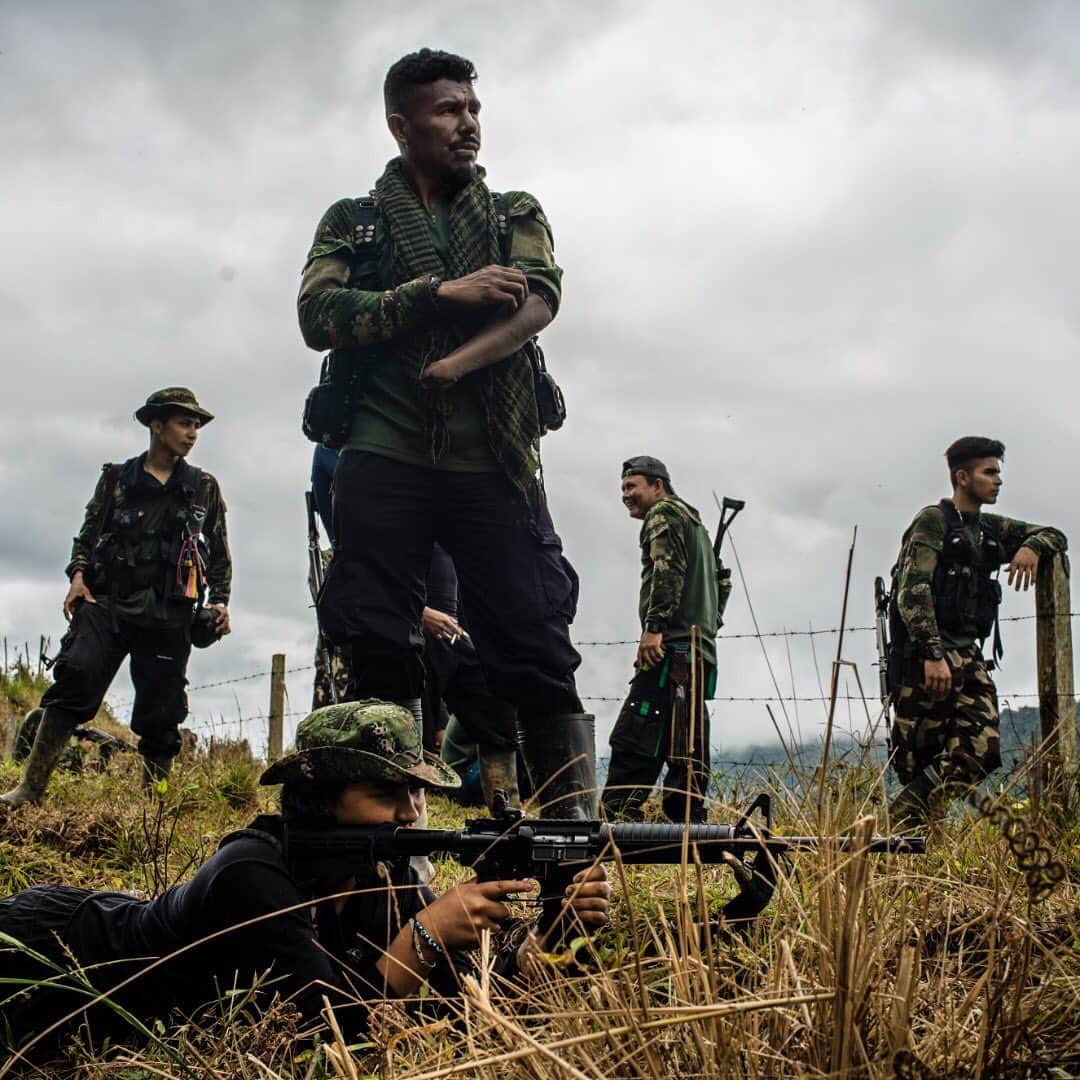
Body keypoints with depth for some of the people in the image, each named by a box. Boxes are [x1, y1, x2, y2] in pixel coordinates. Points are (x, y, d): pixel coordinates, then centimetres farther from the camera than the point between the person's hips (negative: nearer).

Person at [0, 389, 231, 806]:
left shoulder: (205, 489, 15)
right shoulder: (116, 480, 14)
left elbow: (219, 555, 18)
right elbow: (87, 536, 15)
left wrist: (220, 601, 6)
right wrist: (78, 576, -2)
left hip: (168, 616, 1)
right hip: (106, 603, -1)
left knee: (160, 713, 0)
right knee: (76, 677, -20)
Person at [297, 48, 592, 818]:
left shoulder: (516, 215, 18)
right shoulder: (353, 222, 16)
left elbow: (540, 299, -2)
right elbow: (319, 315, -1)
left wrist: (452, 364, -15)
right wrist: (441, 291, -9)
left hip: (492, 463, 0)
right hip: (385, 459, 0)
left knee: (537, 651, -6)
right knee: (379, 654, -4)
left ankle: (575, 824, -4)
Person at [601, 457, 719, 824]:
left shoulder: (663, 513, 3)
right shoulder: (694, 523, 32)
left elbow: (668, 569, -13)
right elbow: (717, 585, 30)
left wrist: (653, 626, -21)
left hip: (672, 646, -10)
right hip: (700, 652, 10)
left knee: (632, 739, -17)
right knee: (684, 749, 6)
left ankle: (616, 820, -25)